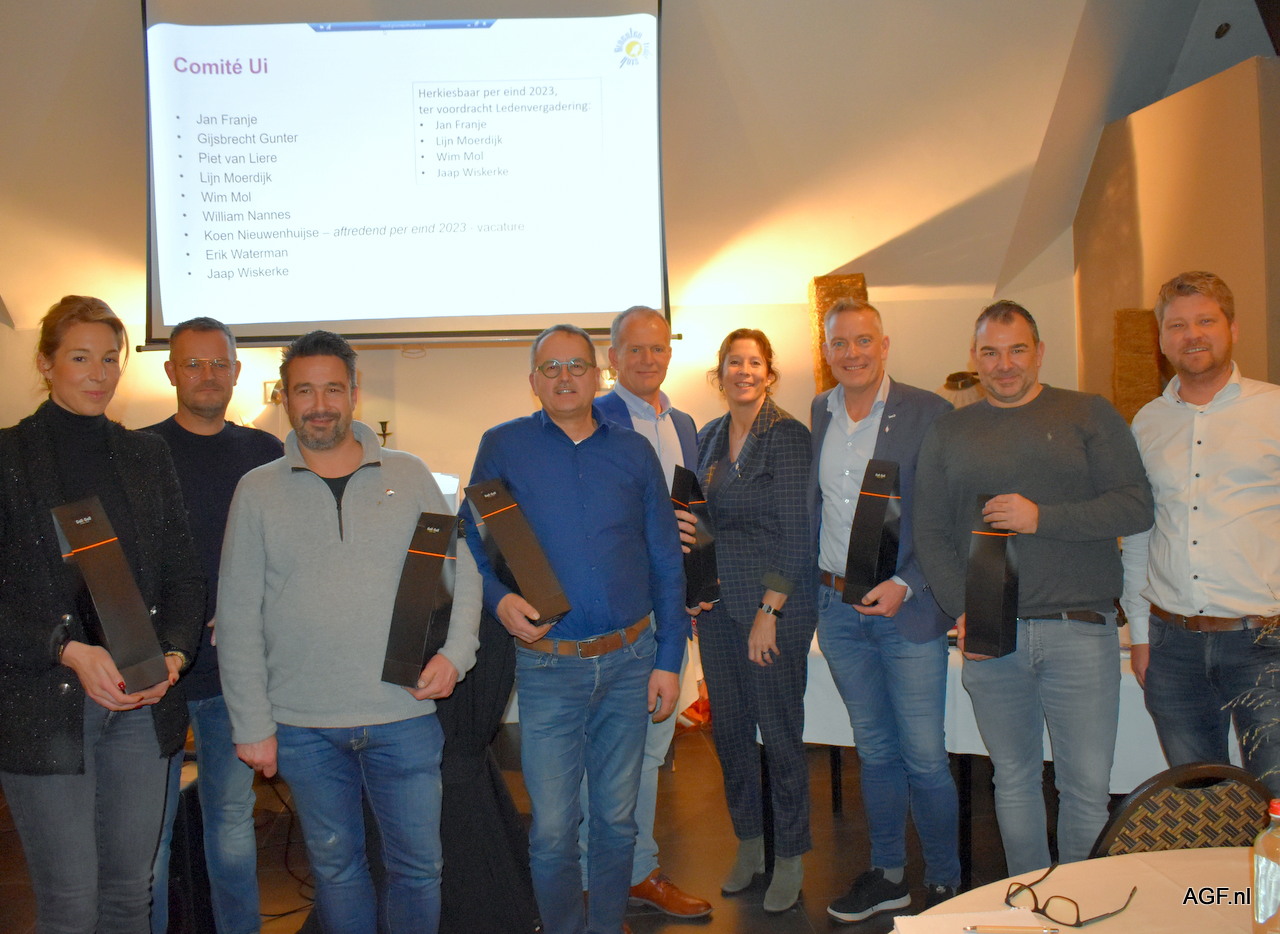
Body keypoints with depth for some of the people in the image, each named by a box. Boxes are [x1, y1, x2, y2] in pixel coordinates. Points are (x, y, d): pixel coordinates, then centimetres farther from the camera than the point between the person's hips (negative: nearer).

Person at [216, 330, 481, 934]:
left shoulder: (409, 476, 3)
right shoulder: (257, 492, 2)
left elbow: (462, 572, 8)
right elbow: (237, 616, 2)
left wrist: (456, 652, -7)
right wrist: (251, 723, -2)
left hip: (405, 715, 0)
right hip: (302, 725, 0)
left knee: (418, 865, 8)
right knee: (334, 865, 14)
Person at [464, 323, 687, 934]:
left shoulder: (634, 451, 6)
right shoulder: (503, 447, 2)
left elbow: (666, 564, 8)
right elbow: (470, 542, 7)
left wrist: (668, 660, 4)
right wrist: (497, 598, -13)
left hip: (630, 660, 2)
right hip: (548, 666, -2)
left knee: (616, 818, 13)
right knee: (553, 829, 3)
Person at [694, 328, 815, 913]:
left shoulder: (788, 436, -9)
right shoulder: (708, 438, 10)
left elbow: (798, 533, -12)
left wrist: (769, 612, -15)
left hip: (777, 602, -6)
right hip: (718, 602, 6)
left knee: (779, 731, 3)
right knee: (728, 727, 12)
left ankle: (789, 858, 21)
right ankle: (748, 844, 31)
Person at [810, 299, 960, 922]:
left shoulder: (928, 414, -9)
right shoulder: (819, 413, 8)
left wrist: (905, 585, -17)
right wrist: (812, 584, 9)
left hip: (906, 609, -5)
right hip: (836, 608, 5)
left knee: (924, 757, 3)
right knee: (874, 749, 17)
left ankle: (944, 884, 23)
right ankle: (887, 874, 32)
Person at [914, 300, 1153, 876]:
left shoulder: (1090, 415, 5)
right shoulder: (948, 433, 11)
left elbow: (1136, 508, -3)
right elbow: (930, 533, 8)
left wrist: (1042, 518, -15)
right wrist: (962, 612, -4)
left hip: (1079, 631, -2)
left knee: (1087, 786, 0)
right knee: (1014, 779, 12)